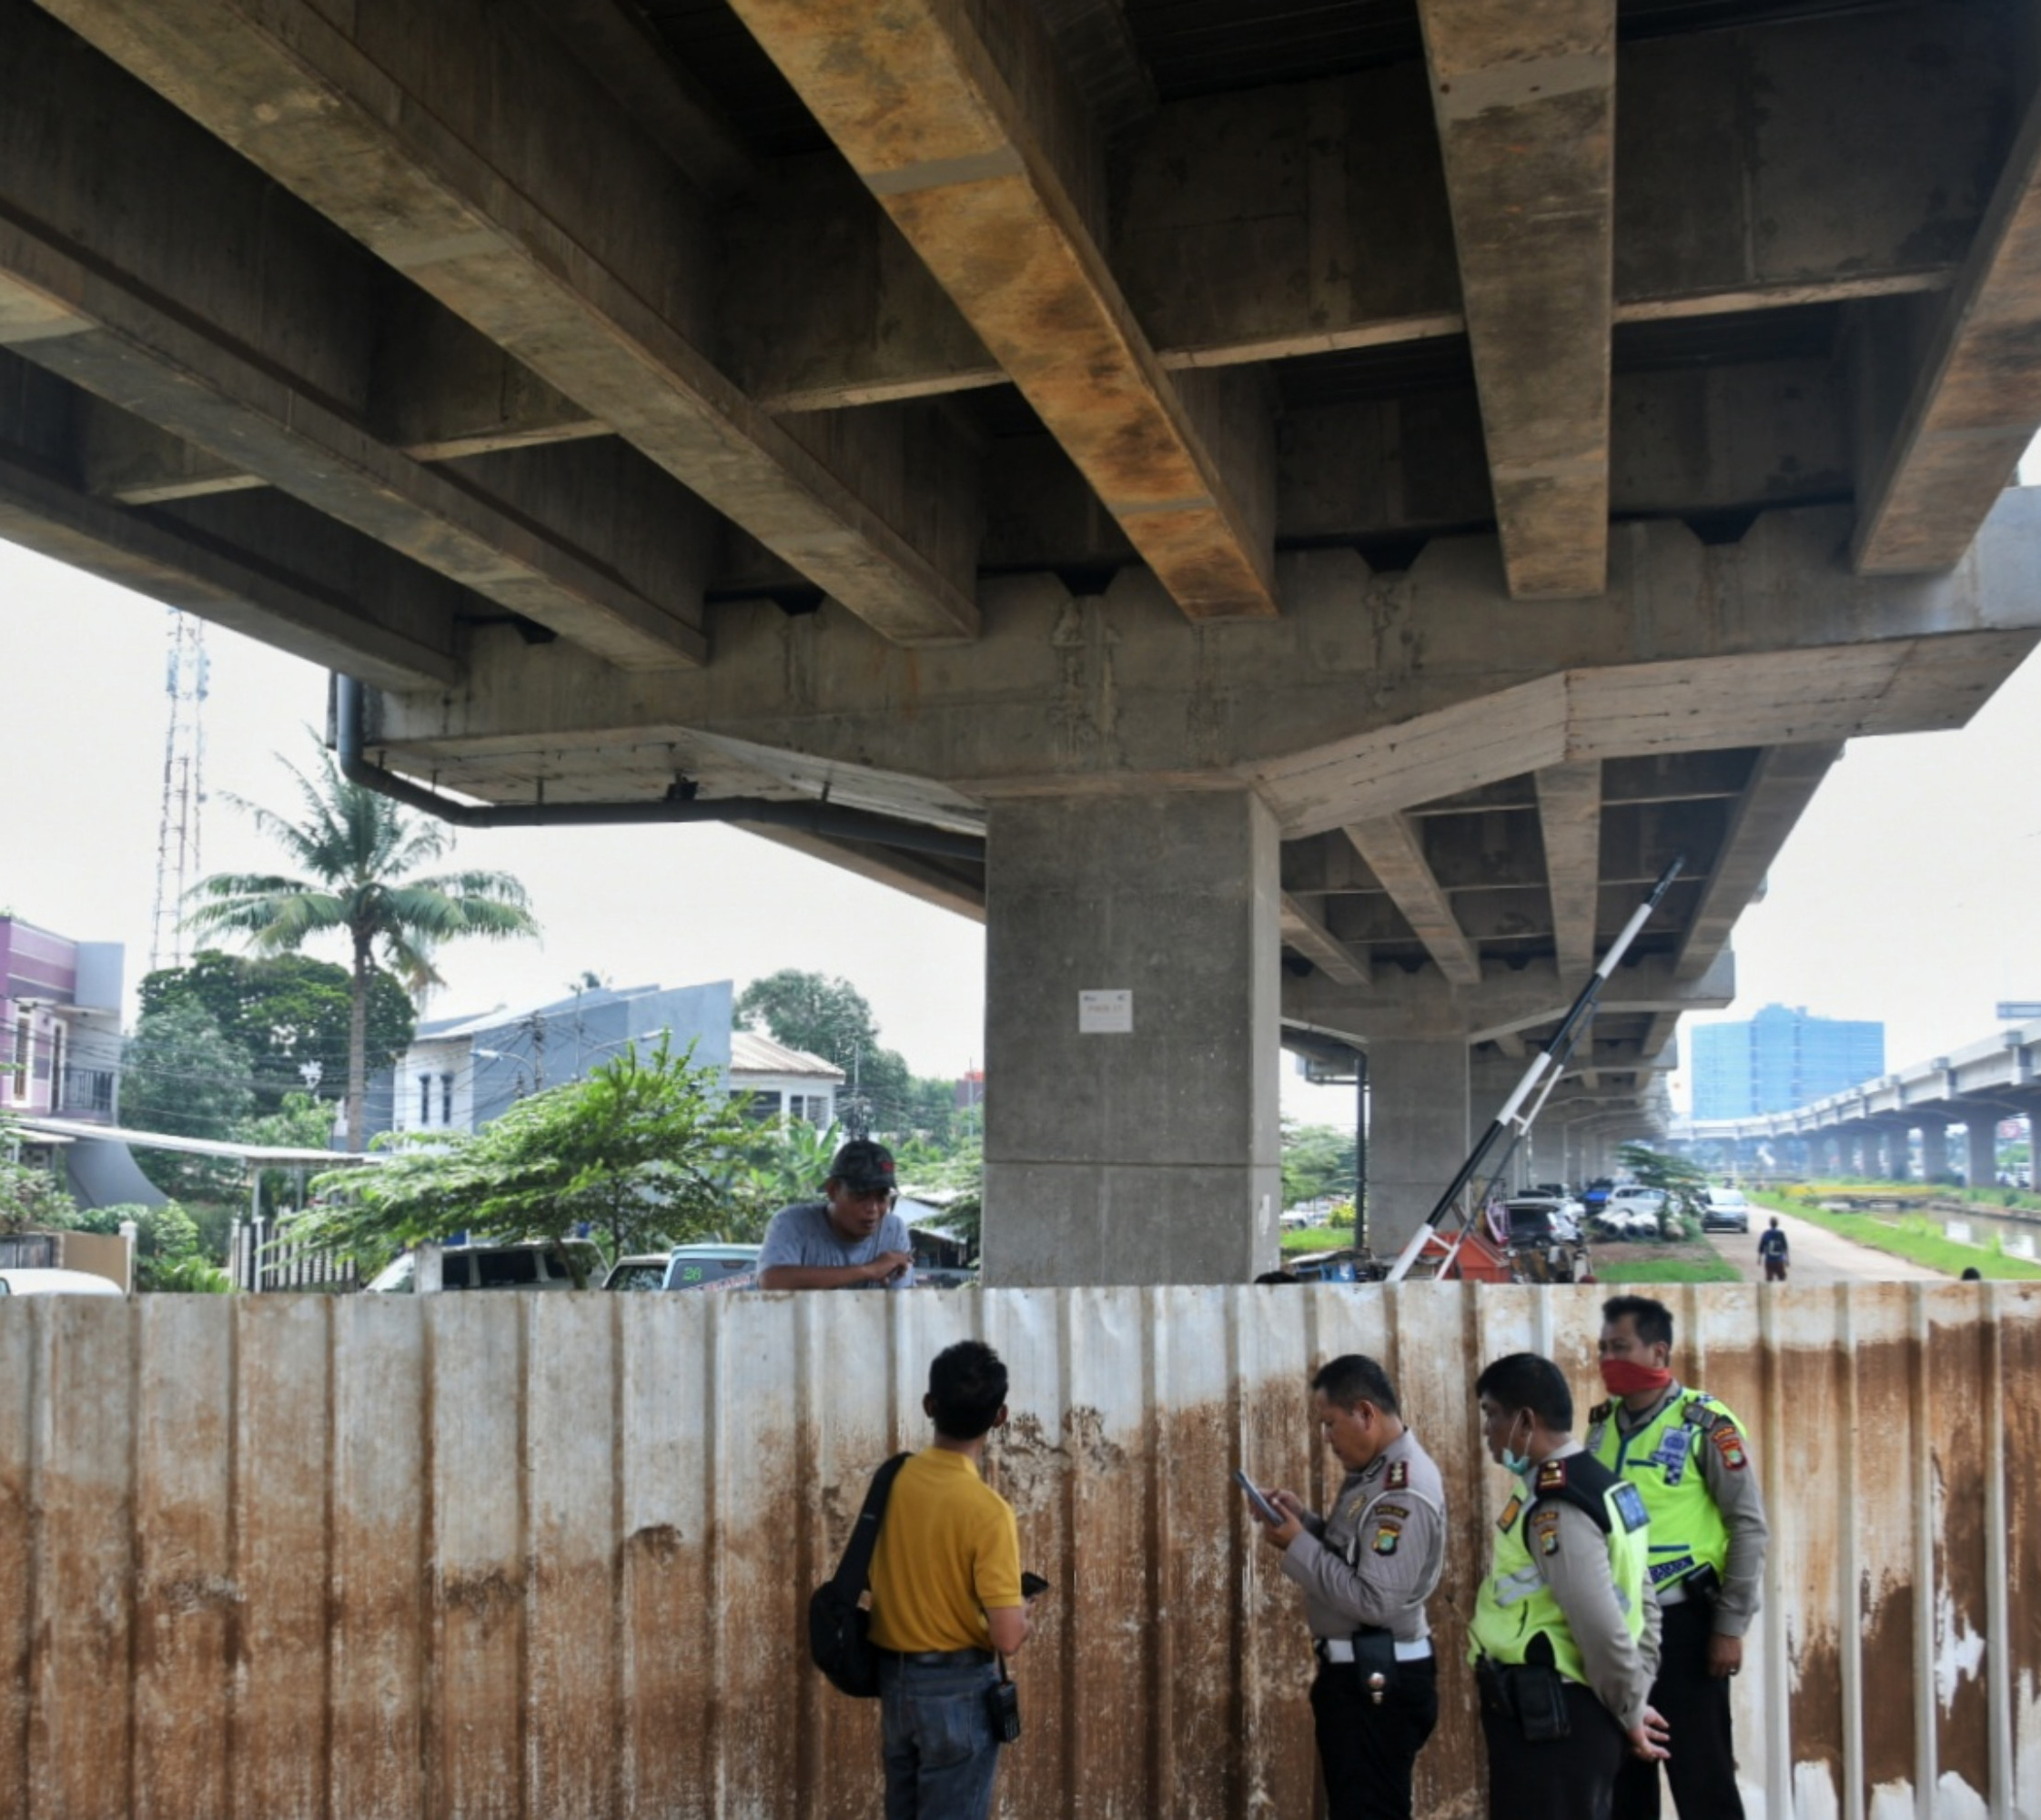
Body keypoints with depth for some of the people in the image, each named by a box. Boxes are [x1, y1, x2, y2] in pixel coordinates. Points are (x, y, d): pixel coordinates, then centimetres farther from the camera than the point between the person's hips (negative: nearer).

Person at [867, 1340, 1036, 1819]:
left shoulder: (892, 1480, -4)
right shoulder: (986, 1510, -22)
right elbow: (1008, 1637, -22)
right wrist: (1021, 1612, -1)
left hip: (892, 1680, 6)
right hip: (957, 1688, -6)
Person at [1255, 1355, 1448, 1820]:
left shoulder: (1402, 1491, -22)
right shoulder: (1375, 1471, 10)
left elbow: (1375, 1600, -28)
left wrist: (1297, 1545, -21)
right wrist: (1303, 1520, 2)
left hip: (1378, 1682, -11)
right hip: (1359, 1675, 11)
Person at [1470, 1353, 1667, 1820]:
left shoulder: (1554, 1507, -21)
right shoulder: (1599, 1485, 11)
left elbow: (1601, 1627, -24)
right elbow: (1637, 1603, 16)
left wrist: (1630, 1712, -10)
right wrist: (1632, 1703, 15)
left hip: (1545, 1718, -10)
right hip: (1570, 1711, 10)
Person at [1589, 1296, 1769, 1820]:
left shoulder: (1705, 1425, -9)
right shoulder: (1602, 1425, 8)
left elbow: (1749, 1527, -9)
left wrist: (1730, 1627, -12)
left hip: (1682, 1623, -6)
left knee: (1702, 1778, 2)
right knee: (1622, 1773, 14)